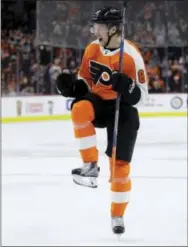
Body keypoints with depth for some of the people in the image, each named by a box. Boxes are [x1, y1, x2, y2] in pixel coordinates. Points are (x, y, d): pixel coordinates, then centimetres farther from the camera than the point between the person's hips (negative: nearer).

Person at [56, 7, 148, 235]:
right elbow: (84, 81, 12)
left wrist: (127, 87, -36)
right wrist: (72, 86, -9)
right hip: (98, 104, 4)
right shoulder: (92, 49, -1)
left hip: (123, 110, -4)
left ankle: (117, 216, 15)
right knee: (80, 108, -33)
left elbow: (140, 96, -16)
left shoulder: (131, 56, -19)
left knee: (120, 163, -4)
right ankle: (90, 166, -24)